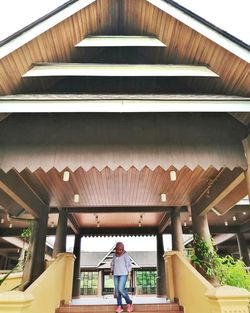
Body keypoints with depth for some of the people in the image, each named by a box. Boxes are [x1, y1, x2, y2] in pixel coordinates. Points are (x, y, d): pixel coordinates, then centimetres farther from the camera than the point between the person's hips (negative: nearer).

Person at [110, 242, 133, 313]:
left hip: (123, 274, -5)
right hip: (116, 274, 5)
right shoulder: (115, 255, 8)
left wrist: (129, 273, -12)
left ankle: (129, 303, 5)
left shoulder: (125, 254, -6)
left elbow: (129, 264, -7)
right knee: (117, 290, 2)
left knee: (121, 289, -13)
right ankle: (119, 306, 10)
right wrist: (111, 271, 7)